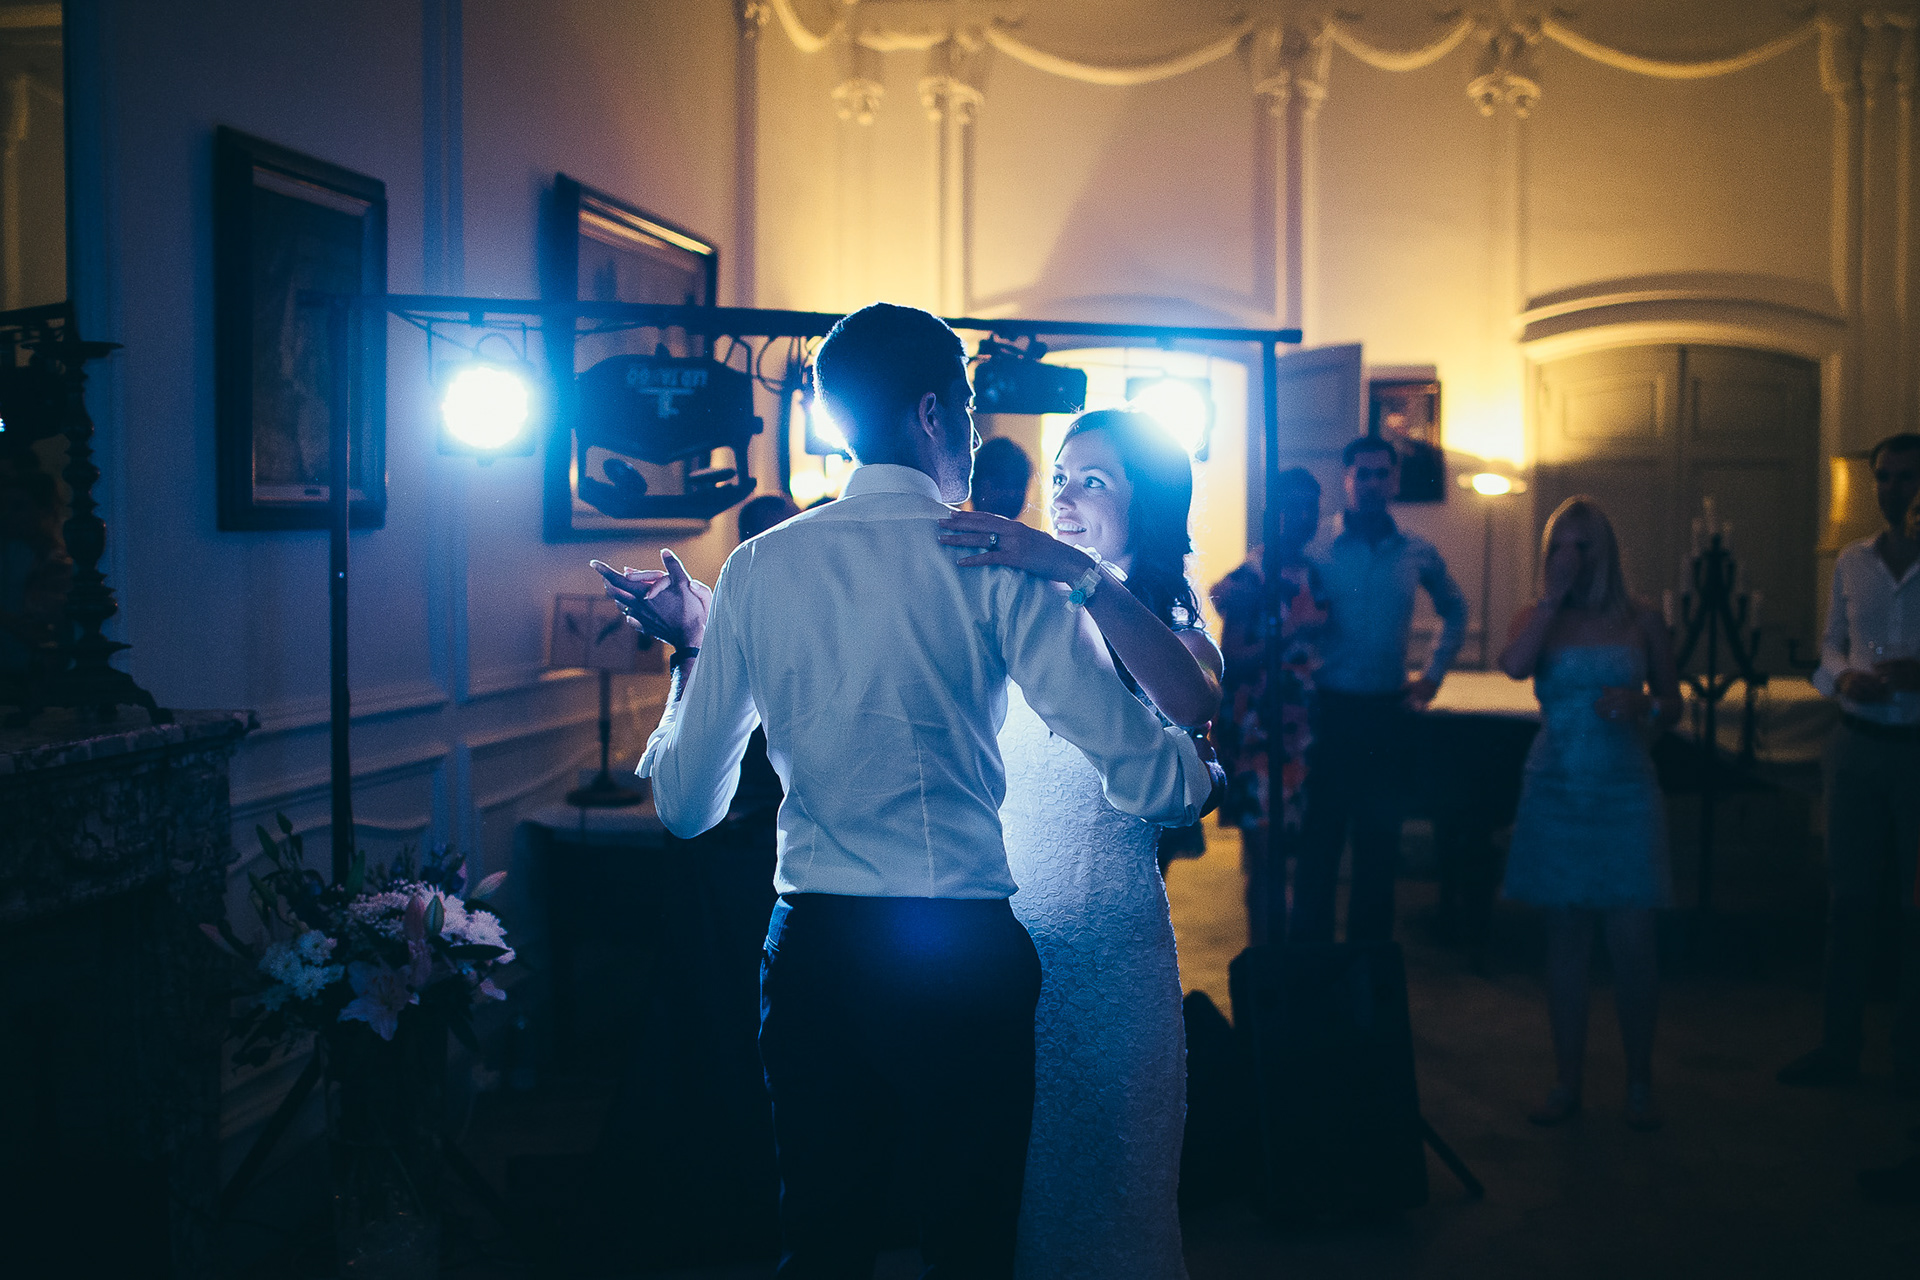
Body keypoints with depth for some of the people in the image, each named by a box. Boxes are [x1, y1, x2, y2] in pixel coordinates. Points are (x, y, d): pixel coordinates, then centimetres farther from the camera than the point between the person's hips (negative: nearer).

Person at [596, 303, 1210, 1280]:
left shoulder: (757, 568, 2)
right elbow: (1141, 775, -11)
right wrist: (1201, 770, 12)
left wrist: (691, 649, 20)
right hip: (965, 952, -3)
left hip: (810, 951, 3)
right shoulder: (991, 562, -8)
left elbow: (684, 805, 6)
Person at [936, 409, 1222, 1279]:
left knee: (1102, 1167, 10)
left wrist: (1083, 573, -35)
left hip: (1108, 945, -1)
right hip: (995, 927, 2)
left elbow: (1193, 703, -25)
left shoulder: (1172, 627, 0)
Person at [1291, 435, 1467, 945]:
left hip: (1386, 712, 3)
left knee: (1379, 844, 9)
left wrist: (1434, 674, 15)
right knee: (1319, 838, 1)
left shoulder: (1417, 553, 7)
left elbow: (1454, 609, 24)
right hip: (1327, 711, -3)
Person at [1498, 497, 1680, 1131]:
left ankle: (1639, 1083, 11)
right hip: (1556, 790, 1)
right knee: (1565, 940, 7)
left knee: (1631, 942, -4)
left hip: (1625, 793, -1)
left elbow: (1673, 705, 11)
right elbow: (1513, 664, -18)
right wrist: (1554, 596, -14)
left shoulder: (1641, 621, 5)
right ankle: (1567, 1081, 16)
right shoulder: (1539, 618, 5)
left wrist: (1643, 707, -11)